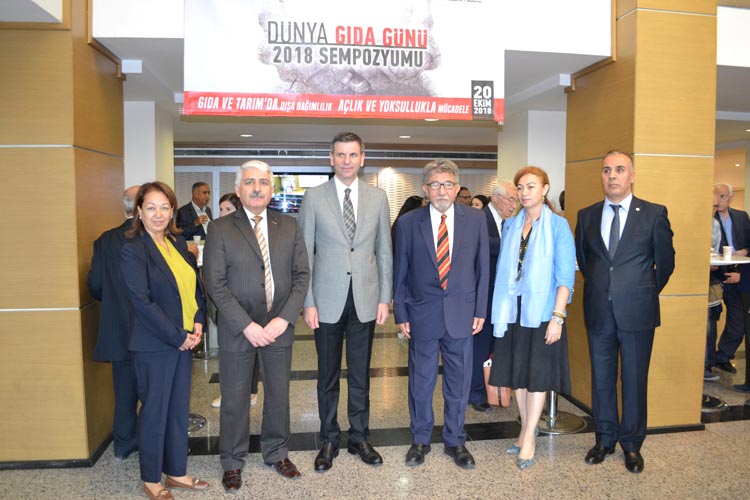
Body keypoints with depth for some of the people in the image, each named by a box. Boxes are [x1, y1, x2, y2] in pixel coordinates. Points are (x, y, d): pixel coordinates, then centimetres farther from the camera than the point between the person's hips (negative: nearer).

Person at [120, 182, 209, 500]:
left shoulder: (178, 242, 7)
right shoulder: (132, 249, -12)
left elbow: (195, 285, 12)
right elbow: (142, 301, -17)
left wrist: (198, 322, -3)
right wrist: (177, 337, -15)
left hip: (185, 339, 6)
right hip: (154, 345, -6)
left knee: (179, 408, 14)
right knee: (154, 411, 8)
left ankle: (176, 472, 31)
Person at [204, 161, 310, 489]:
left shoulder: (289, 226, 4)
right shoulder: (220, 229, -4)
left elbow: (301, 275, 1)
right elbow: (215, 284, -9)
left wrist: (285, 318, -10)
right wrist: (246, 325, -15)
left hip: (279, 326, 3)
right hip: (237, 329, -2)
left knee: (279, 394, 15)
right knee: (234, 399, 10)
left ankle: (276, 453, 36)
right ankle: (232, 462, 31)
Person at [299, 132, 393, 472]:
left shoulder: (378, 197, 4)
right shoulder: (314, 197, -1)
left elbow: (384, 251, 6)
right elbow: (305, 254, -1)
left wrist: (384, 298, 2)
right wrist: (308, 302, -6)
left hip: (365, 300, 1)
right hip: (327, 301, -1)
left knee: (360, 374, 13)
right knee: (328, 375, 11)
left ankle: (359, 437, 29)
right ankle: (329, 440, 27)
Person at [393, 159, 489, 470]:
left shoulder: (475, 220, 0)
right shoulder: (408, 223, -3)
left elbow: (482, 267, 5)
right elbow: (400, 272, 1)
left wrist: (480, 310, 2)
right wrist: (401, 314, -1)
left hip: (461, 313, 1)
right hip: (422, 313, -1)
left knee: (459, 380, 12)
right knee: (420, 380, 11)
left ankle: (455, 440, 31)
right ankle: (420, 440, 31)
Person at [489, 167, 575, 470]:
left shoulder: (558, 226, -5)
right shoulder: (510, 226, 8)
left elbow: (565, 276, -9)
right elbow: (504, 269, 11)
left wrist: (557, 317, -15)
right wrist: (500, 308, 4)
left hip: (542, 309, -5)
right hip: (513, 309, 5)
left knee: (538, 373, 2)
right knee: (517, 370, 11)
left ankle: (529, 437, 11)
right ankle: (527, 428, 26)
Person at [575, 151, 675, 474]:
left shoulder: (654, 214, -3)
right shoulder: (587, 216, 5)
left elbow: (665, 262, 5)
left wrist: (645, 292, 12)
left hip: (637, 312, -2)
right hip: (599, 312, 2)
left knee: (635, 379, 8)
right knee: (601, 378, 12)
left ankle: (632, 444, 25)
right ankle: (605, 439, 28)